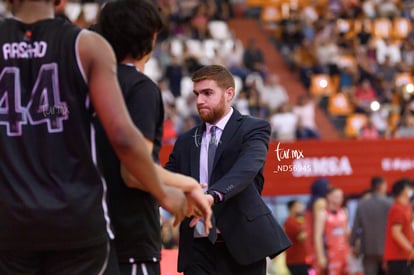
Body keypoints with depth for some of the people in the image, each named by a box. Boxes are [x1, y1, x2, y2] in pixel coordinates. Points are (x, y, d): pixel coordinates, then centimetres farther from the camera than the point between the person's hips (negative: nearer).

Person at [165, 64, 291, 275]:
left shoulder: (253, 129, 0)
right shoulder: (186, 142, 16)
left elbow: (246, 169, -19)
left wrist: (212, 196, -37)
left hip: (241, 243, -4)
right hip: (199, 247, 4)